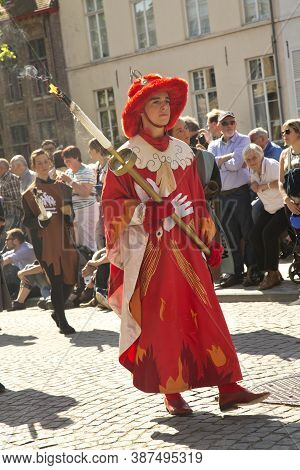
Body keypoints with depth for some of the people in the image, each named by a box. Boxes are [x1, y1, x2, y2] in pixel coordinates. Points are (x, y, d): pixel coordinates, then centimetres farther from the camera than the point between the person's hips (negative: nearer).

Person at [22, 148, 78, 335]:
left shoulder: (62, 187, 12)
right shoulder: (30, 193, 2)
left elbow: (71, 214, 16)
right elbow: (27, 221, 0)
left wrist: (68, 212, -7)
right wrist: (40, 219, -20)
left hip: (64, 239, 4)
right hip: (45, 242, -4)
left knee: (70, 280, 4)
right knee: (56, 282, -5)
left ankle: (58, 312, 28)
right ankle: (62, 321, 8)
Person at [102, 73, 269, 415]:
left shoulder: (183, 151, 11)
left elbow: (198, 198, 15)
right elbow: (112, 203, -4)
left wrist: (207, 238, 12)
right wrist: (143, 211, -18)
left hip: (185, 247, 4)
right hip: (149, 251, -4)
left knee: (206, 313, 0)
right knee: (160, 320, 1)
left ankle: (227, 388, 2)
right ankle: (171, 392, 13)